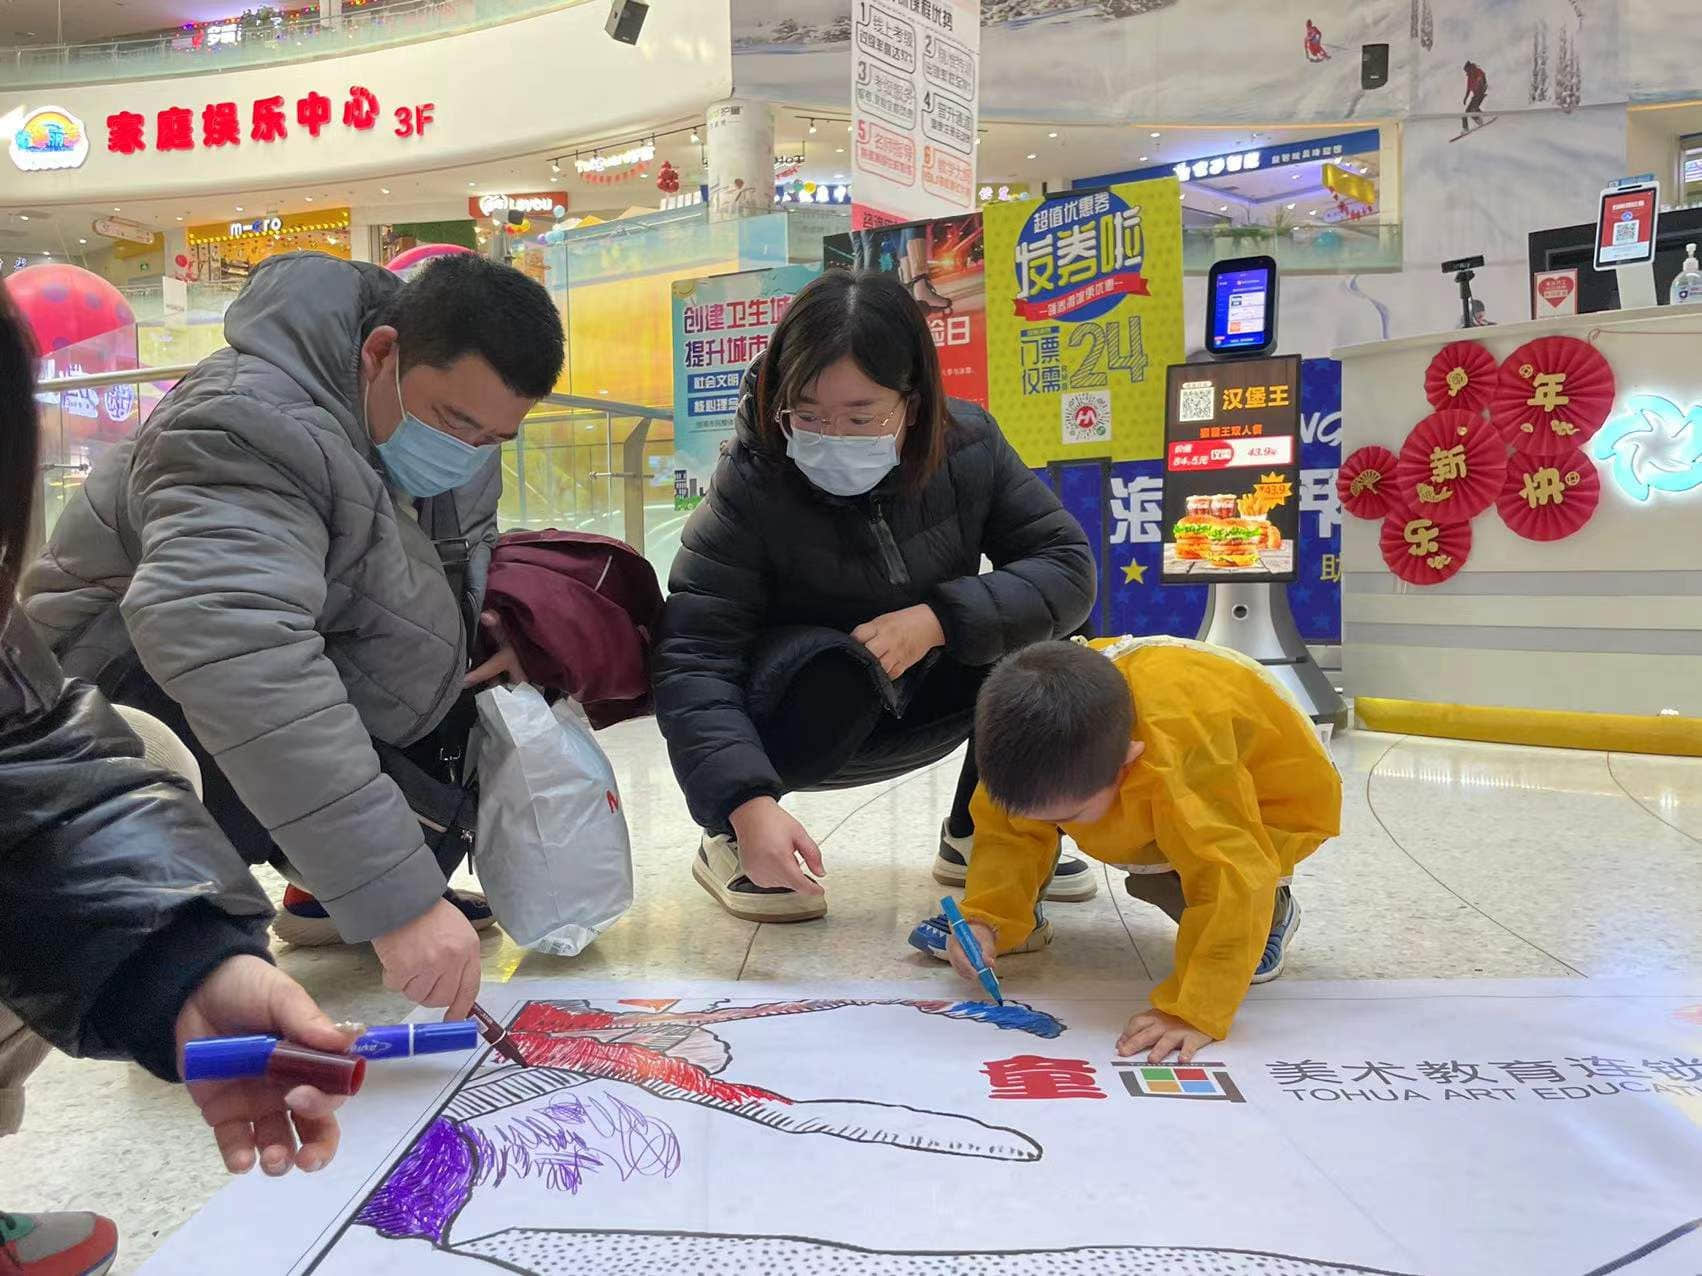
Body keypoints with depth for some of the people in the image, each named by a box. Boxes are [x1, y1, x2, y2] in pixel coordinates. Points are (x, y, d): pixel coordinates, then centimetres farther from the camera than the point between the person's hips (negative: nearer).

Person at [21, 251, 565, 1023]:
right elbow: (228, 647, -51)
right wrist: (395, 897, -56)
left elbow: (465, 541, 14)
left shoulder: (454, 391, -6)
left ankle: (323, 895, 15)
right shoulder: (254, 432, -35)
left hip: (308, 657, 9)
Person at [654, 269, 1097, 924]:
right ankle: (726, 842, -9)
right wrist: (749, 804, -46)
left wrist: (938, 619, -32)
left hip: (918, 709, 4)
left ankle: (977, 837, 1)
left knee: (1044, 632, -19)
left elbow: (1068, 565, -17)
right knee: (832, 667, -37)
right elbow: (692, 659, -31)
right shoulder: (749, 484, -26)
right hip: (800, 717, -4)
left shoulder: (969, 445, -16)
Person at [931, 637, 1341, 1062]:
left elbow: (1230, 878, -46)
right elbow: (1008, 832, -17)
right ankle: (1021, 918, 6)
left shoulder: (1186, 756, -47)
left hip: (1273, 801, -5)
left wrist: (1192, 1014, -49)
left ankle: (1272, 911, -1)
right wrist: (984, 918, -31)